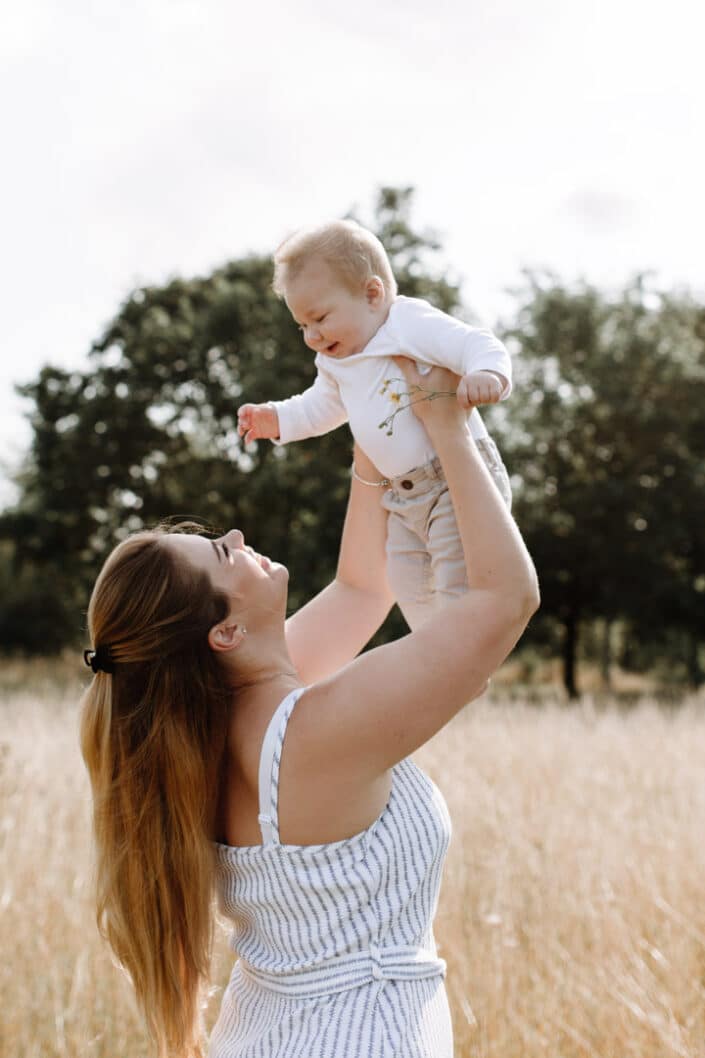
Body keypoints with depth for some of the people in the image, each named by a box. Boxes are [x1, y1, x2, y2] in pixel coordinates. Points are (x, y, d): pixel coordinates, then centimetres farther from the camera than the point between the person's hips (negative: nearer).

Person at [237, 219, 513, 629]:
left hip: (461, 483, -9)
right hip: (404, 496, 9)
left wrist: (486, 375, -47)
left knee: (457, 586, -14)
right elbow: (323, 406, 29)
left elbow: (481, 346, -26)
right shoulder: (334, 363, 11)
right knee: (408, 583, 16)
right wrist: (278, 418, 18)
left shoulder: (413, 324, -17)